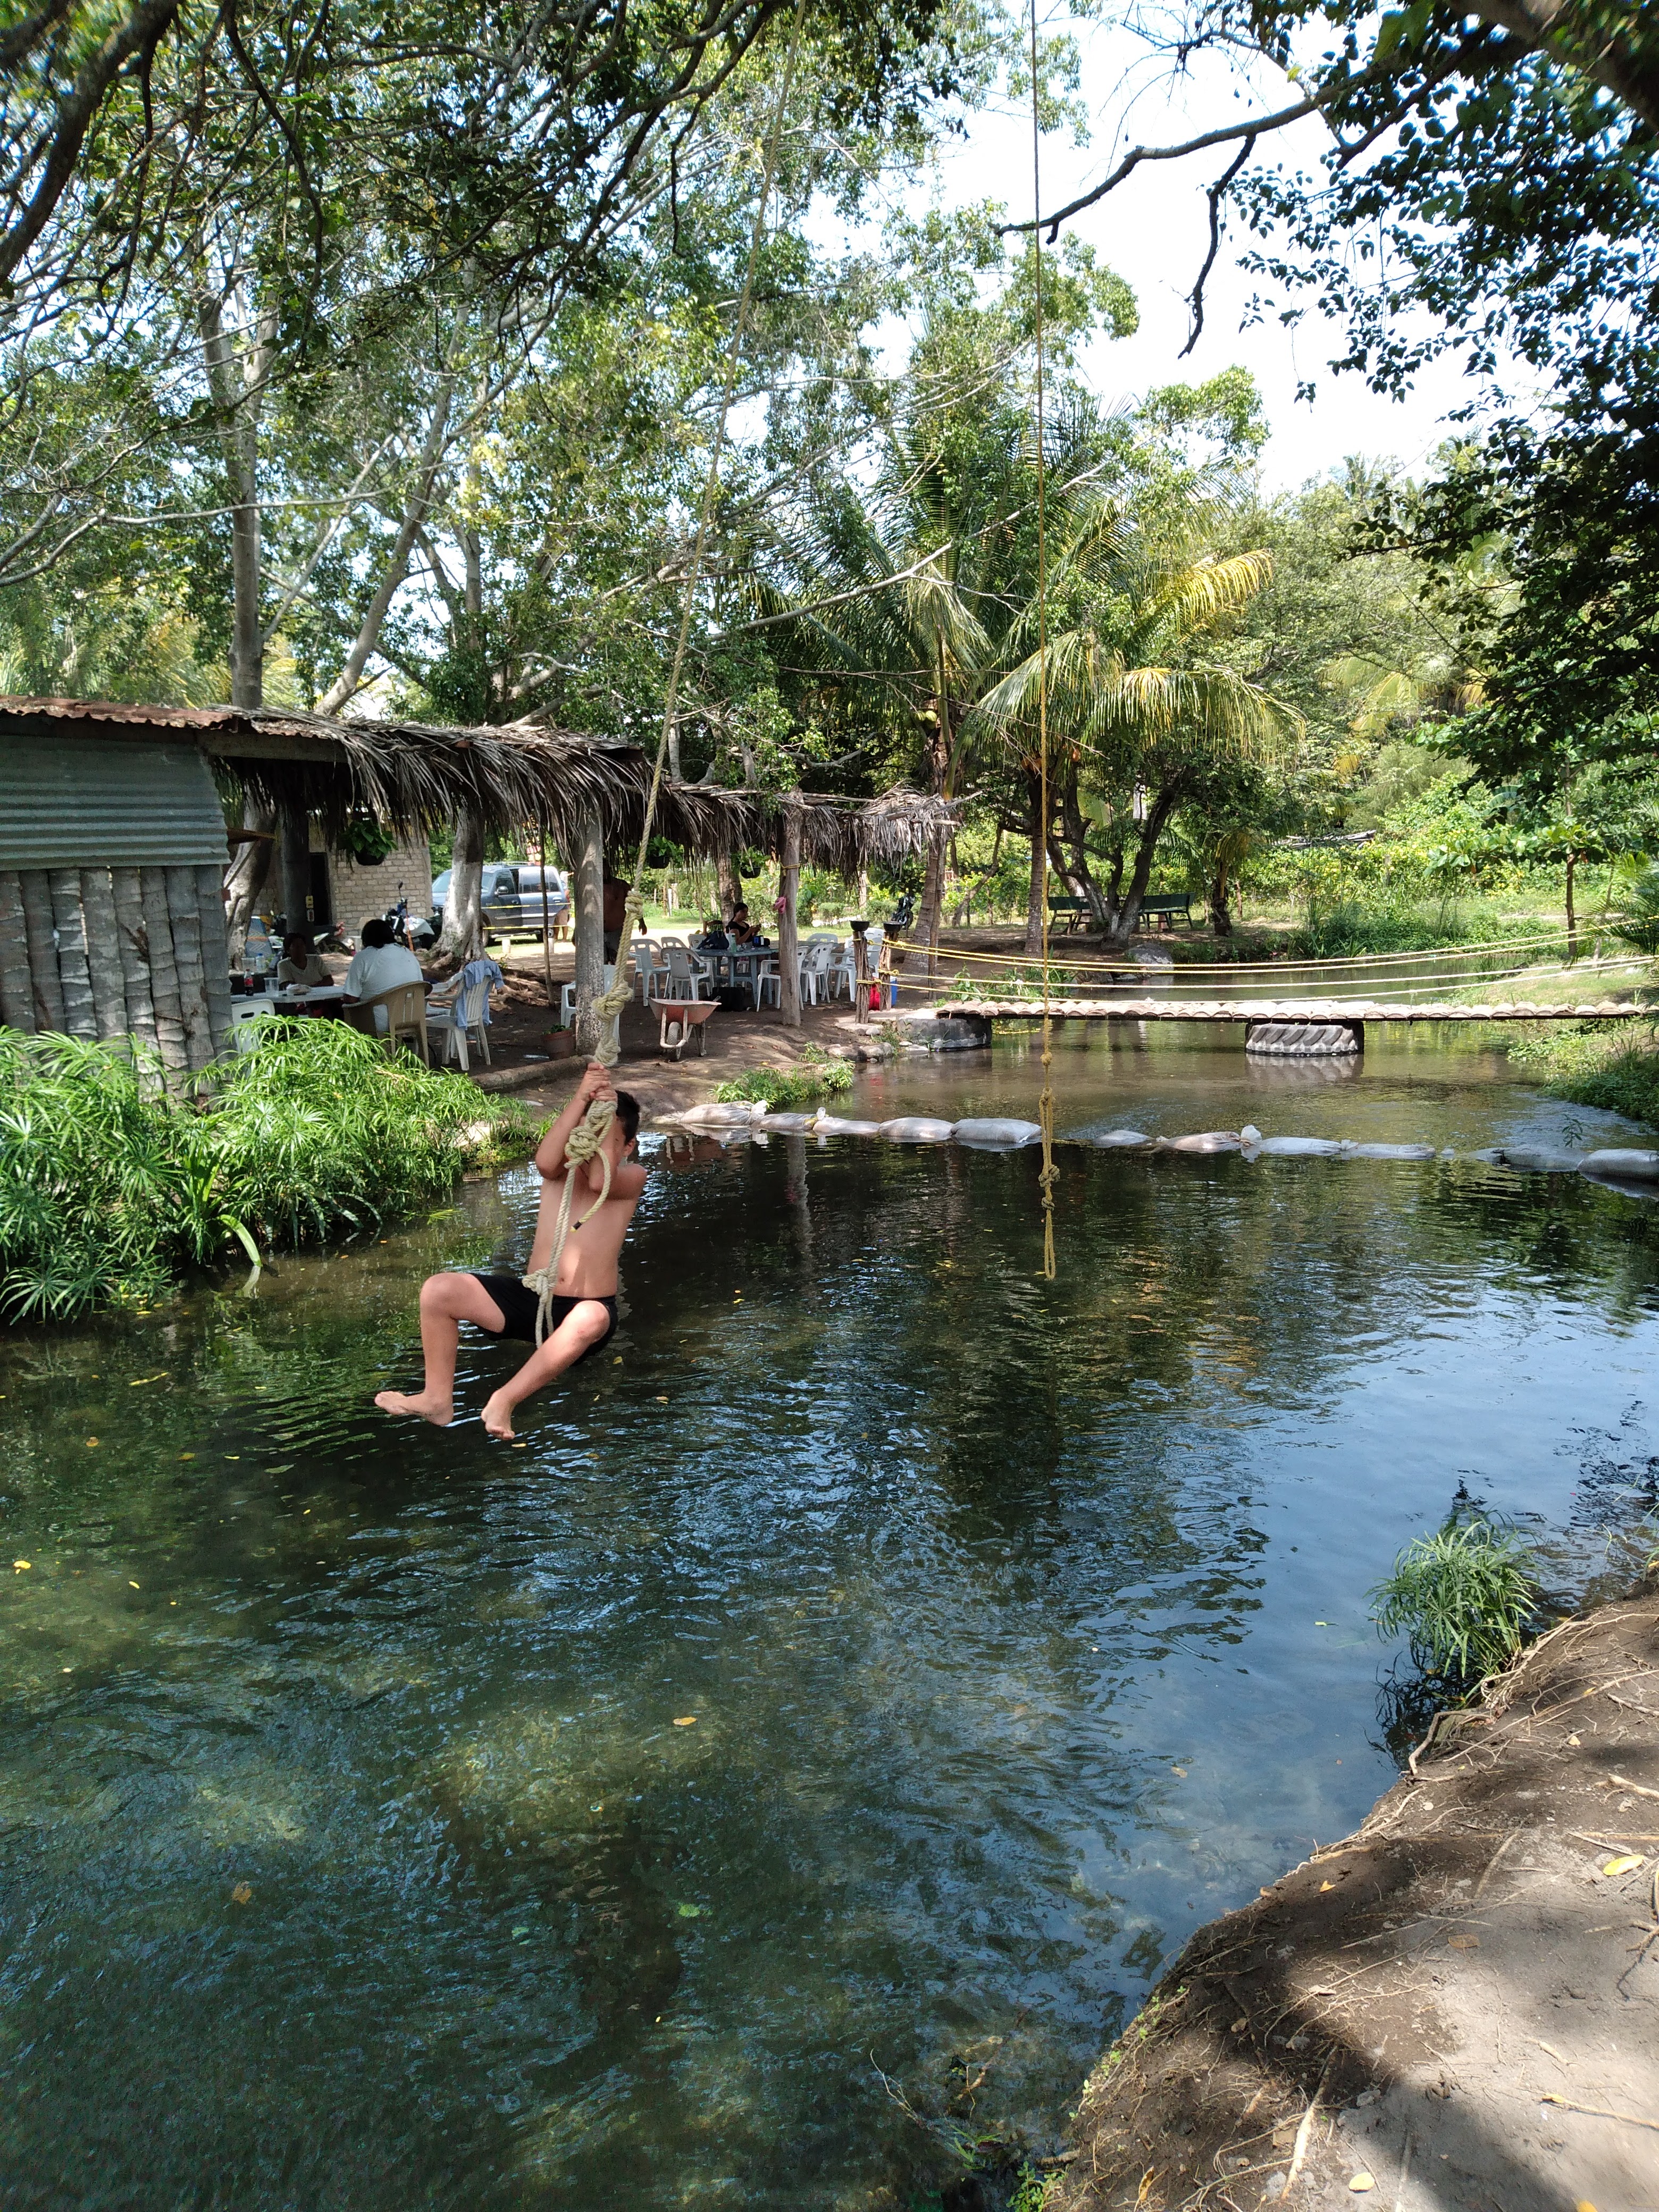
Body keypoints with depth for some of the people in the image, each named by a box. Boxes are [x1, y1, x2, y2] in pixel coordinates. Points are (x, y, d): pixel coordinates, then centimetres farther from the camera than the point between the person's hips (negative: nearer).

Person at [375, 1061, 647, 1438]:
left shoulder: (632, 1178, -1)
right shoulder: (563, 1167, 5)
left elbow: (599, 1180, -24)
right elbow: (545, 1162, -21)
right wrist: (581, 1099, -24)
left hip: (586, 1310, -4)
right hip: (530, 1298, 4)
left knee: (589, 1321, -42)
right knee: (438, 1290, -13)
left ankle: (503, 1401, -32)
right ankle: (438, 1400, -5)